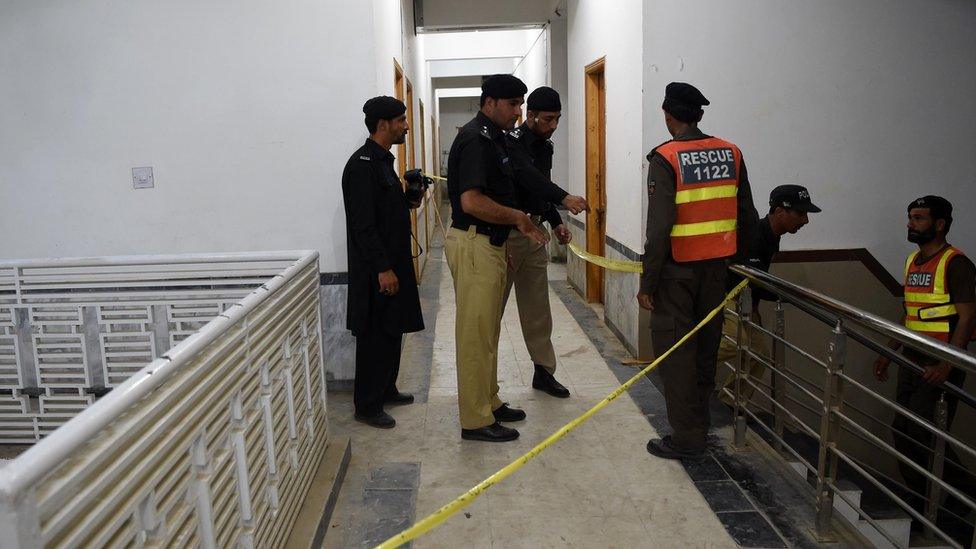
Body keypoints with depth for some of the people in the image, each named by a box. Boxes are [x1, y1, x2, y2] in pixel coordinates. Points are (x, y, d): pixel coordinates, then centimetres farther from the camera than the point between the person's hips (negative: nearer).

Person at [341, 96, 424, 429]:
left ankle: (386, 389, 31)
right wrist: (383, 269, -23)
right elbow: (363, 223, -22)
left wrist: (408, 203, 6)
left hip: (392, 261, 10)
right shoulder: (362, 164, -18)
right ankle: (367, 406, 10)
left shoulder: (382, 160, 13)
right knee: (375, 335, -2)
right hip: (375, 269, -10)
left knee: (393, 330, 17)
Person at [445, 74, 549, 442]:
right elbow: (471, 202, -27)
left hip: (490, 244, 11)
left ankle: (489, 402, 31)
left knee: (488, 330, 18)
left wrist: (520, 224, 14)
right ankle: (475, 420, 6)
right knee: (476, 333, -3)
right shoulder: (475, 139, -16)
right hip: (474, 245, -11)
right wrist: (518, 217, -15)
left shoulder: (493, 138, 15)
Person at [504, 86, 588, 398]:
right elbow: (527, 176, -32)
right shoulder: (511, 142, -14)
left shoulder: (545, 146, 12)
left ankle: (544, 371, 20)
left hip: (534, 232, 8)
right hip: (506, 232, -7)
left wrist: (556, 222, 9)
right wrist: (564, 198, -44)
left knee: (537, 307, 11)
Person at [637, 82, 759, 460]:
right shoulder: (730, 153, 5)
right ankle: (699, 423, 30)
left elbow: (659, 227, -18)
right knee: (706, 346, 16)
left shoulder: (665, 158, -13)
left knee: (674, 348, 3)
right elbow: (747, 216, 9)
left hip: (677, 269, -6)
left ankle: (686, 438, 8)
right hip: (716, 266, 6)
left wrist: (647, 282, -13)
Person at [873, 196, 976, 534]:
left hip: (940, 367, -8)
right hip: (912, 362, 8)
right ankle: (921, 500, 24)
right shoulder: (912, 261, 13)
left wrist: (947, 364, -26)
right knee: (903, 431, 9)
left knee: (927, 436, -8)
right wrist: (887, 353, 19)